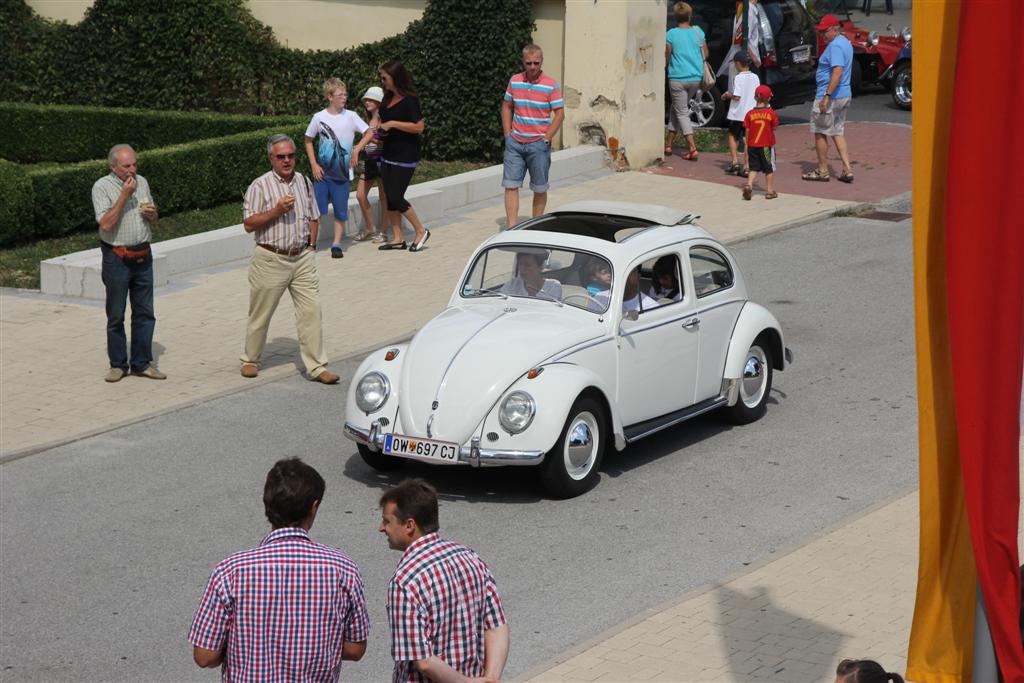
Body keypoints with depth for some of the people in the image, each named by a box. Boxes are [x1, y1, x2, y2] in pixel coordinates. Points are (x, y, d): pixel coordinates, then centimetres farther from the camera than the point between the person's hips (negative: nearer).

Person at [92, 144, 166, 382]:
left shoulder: (141, 182, 9)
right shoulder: (102, 187, -8)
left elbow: (154, 219, 19)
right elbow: (106, 224, -19)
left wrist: (152, 213, -4)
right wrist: (124, 196, -21)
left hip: (143, 256, 5)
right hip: (117, 258, -5)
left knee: (144, 313, 6)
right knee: (116, 315, 3)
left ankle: (142, 363, 14)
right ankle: (118, 364, 12)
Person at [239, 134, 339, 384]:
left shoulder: (304, 182, 10)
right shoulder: (260, 186, -7)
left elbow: (314, 217, 19)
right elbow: (249, 224, -10)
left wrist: (311, 245, 8)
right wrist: (276, 211, -19)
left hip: (303, 259, 4)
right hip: (270, 260, -4)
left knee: (311, 311, -3)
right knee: (260, 314, 7)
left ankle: (316, 366, 1)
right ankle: (250, 359, 25)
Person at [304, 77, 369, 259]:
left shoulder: (350, 116, -3)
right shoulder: (319, 117, -2)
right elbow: (309, 141, 8)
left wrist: (357, 149, -17)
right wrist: (314, 165, 0)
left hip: (342, 173, 0)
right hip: (322, 171, 0)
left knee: (340, 211, 3)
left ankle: (336, 244, 13)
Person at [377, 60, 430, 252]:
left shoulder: (409, 100, -14)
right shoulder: (388, 99, 11)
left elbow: (419, 127, -21)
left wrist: (392, 124, -21)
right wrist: (379, 132, 8)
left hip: (405, 156, -8)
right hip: (388, 154, 8)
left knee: (396, 198, -9)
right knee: (390, 198, 7)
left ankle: (421, 231, 7)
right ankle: (397, 238, 13)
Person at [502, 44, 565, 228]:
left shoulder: (551, 85, -7)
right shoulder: (514, 81, 5)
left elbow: (559, 114, -6)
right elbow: (506, 107, 14)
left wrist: (546, 139, -11)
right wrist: (507, 134, 6)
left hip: (538, 144, -3)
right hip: (515, 143, 3)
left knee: (539, 188, 5)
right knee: (510, 185, -2)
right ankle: (511, 228, -1)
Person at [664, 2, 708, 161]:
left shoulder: (672, 34, -10)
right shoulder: (698, 32, 1)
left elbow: (666, 58, -4)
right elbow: (705, 54, 9)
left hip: (678, 78, -4)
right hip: (696, 78, 4)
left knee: (682, 113, 1)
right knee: (677, 108, 20)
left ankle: (693, 149, -11)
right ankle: (669, 144, 21)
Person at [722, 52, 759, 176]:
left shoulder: (739, 78, -13)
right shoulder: (755, 77, 4)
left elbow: (736, 97, -19)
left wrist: (728, 95, 1)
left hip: (737, 114, -4)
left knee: (733, 136, 15)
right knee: (748, 139, 5)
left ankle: (734, 161, 5)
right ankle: (746, 166, 0)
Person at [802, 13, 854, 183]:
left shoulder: (835, 46, -19)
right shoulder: (845, 43, 14)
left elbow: (837, 72, -29)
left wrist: (827, 96, -30)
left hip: (831, 97, -10)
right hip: (845, 95, 10)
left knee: (820, 133, 2)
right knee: (837, 132, 15)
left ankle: (822, 171, 10)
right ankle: (847, 170, 8)